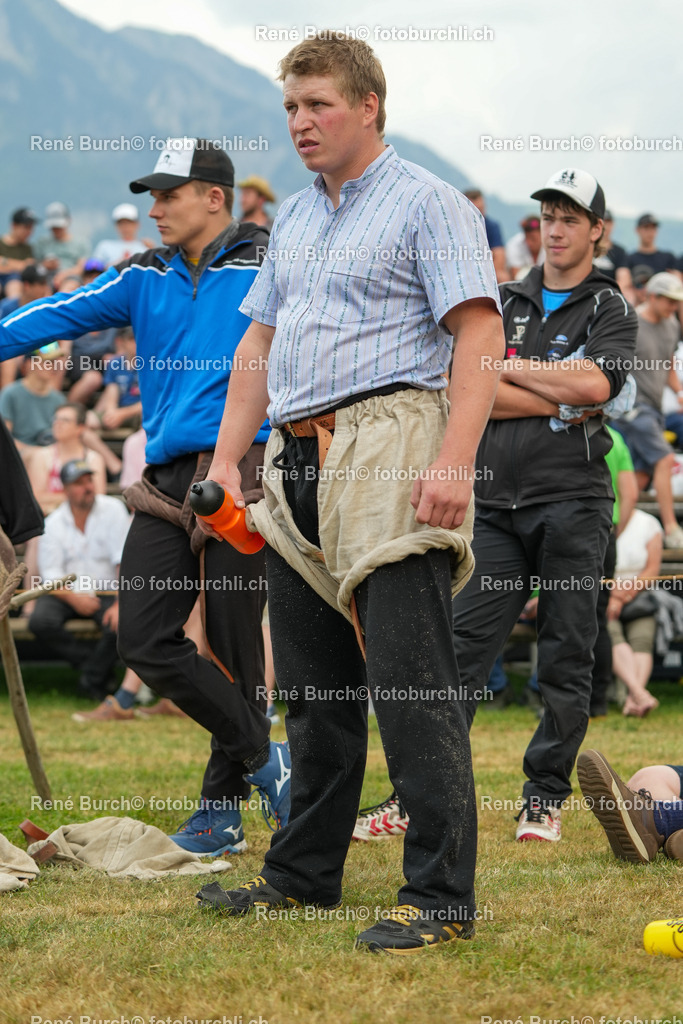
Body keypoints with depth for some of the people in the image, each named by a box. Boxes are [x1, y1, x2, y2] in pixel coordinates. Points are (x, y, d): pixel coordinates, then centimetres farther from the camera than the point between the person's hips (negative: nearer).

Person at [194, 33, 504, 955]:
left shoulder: (428, 204, -3)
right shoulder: (292, 220, 21)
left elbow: (479, 335, -12)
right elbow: (260, 342, 25)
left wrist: (452, 462, -22)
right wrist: (225, 460, 15)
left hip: (388, 443, -8)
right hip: (297, 462, 8)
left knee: (411, 685, -12)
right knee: (310, 688, 13)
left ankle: (441, 896, -11)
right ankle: (304, 873, 22)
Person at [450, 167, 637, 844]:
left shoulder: (609, 309, 6)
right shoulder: (503, 303, 16)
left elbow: (597, 382, -14)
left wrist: (513, 369, -3)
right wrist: (563, 400, -7)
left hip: (572, 501, -2)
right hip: (496, 502, 2)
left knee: (566, 660, 0)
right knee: (463, 646, -6)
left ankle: (546, 797, 8)